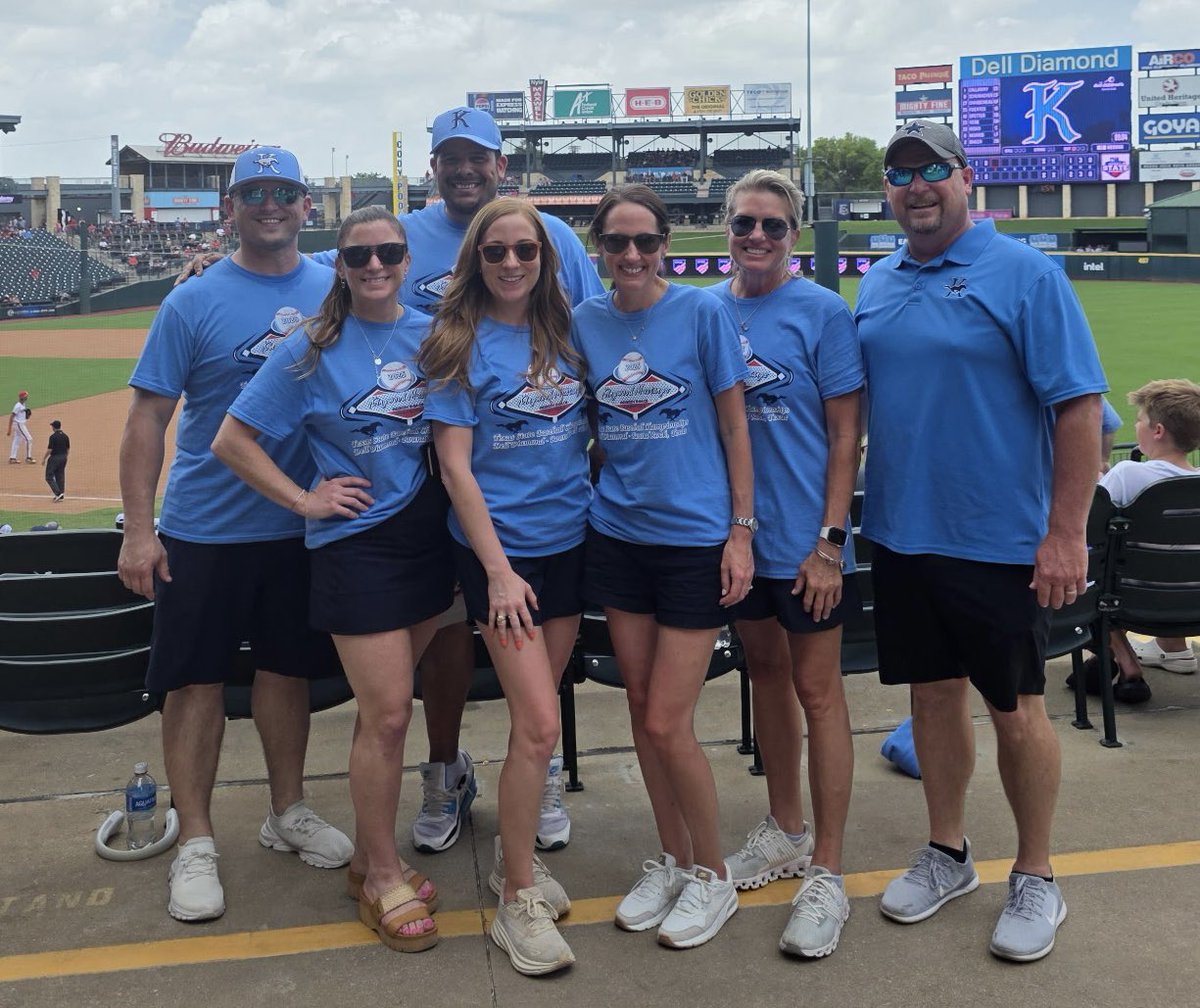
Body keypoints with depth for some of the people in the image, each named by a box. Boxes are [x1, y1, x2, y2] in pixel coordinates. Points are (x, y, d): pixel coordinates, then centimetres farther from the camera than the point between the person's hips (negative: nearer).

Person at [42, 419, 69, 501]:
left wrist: (44, 459, -6)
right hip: (63, 458, 7)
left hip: (54, 458, -7)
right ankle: (60, 496, 13)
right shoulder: (65, 436, 5)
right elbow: (68, 449, 10)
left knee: (49, 477, 0)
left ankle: (58, 493, -14)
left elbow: (49, 450, -16)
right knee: (60, 476, 12)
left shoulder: (53, 436, -15)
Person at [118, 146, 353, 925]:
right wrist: (138, 530, -12)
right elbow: (148, 420, -6)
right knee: (197, 680, 3)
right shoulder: (194, 303, -5)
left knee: (288, 668, 14)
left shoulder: (336, 292, 3)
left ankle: (288, 812, 31)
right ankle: (196, 843, 16)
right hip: (203, 531, -3)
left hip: (303, 526, 3)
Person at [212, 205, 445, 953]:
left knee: (384, 707, 13)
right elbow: (233, 440, -6)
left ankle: (369, 856, 29)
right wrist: (306, 501, -9)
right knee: (388, 715, -4)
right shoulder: (313, 350, -7)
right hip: (357, 544, -4)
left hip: (429, 535, 4)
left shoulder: (431, 333, 5)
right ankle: (383, 880, 13)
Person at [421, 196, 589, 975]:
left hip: (569, 540, 5)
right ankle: (517, 901, 7)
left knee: (538, 714, 11)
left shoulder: (565, 331, 7)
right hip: (501, 548, -5)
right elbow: (456, 465, -10)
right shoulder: (461, 344, -6)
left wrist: (597, 499, 5)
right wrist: (498, 569, -14)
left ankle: (516, 854, 30)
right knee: (540, 724, -8)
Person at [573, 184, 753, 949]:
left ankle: (712, 874, 19)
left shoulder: (703, 312, -6)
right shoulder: (585, 322, 5)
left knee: (668, 724, -3)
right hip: (618, 535, 4)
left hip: (696, 540, -4)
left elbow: (735, 428, -4)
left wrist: (741, 530, -7)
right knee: (641, 711, 11)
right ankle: (672, 861, 31)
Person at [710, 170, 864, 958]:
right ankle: (786, 831, 34)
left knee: (818, 690, 2)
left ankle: (827, 874, 12)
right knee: (765, 671, 17)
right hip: (735, 531, 5)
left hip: (805, 535, -5)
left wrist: (830, 540, -14)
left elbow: (845, 434, -8)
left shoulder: (823, 312, -8)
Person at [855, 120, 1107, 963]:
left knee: (1016, 710, 6)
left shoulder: (1025, 274, -9)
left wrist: (1066, 535, -17)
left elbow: (1081, 408, -12)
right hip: (901, 536, 5)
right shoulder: (877, 286, 8)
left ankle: (1036, 879, 25)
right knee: (934, 695, 15)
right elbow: (852, 405, 15)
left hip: (1000, 542, -5)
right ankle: (947, 855, 33)